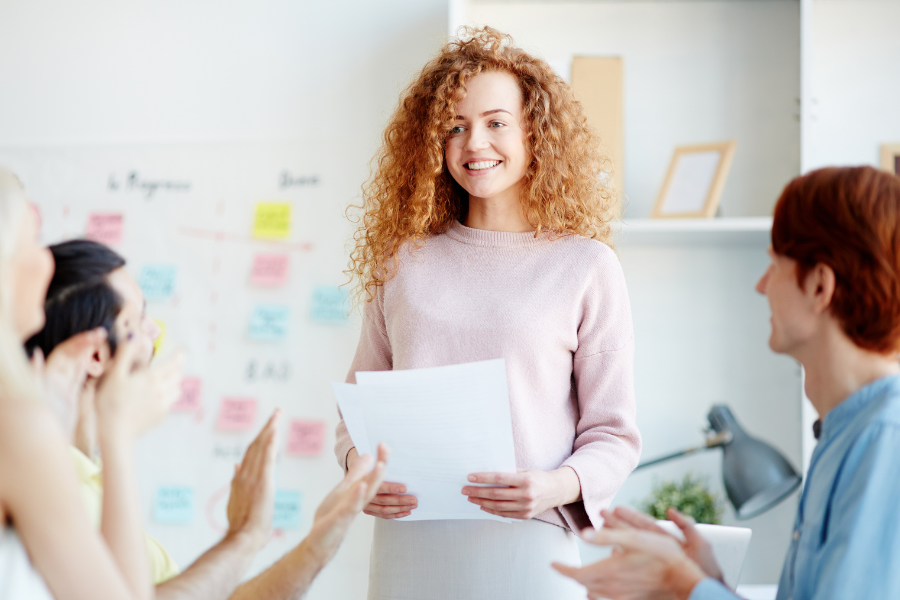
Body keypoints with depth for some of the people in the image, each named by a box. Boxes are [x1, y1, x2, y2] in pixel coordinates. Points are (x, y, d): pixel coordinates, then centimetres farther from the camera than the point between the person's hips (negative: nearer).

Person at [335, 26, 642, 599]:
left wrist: (559, 486, -18)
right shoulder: (405, 262, 10)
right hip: (408, 543, 3)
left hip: (526, 549, -3)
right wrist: (356, 464, -6)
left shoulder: (586, 267, 0)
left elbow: (613, 434, 0)